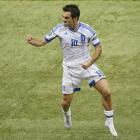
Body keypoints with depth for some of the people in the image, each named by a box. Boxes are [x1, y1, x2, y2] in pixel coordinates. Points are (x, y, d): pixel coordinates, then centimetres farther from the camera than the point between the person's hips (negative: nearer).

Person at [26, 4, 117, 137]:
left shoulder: (87, 30, -12)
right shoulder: (59, 29, -12)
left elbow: (98, 47, -2)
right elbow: (42, 42, -6)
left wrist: (89, 62, -16)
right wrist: (31, 40, -27)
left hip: (87, 65, 0)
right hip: (70, 69, 0)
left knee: (106, 92, -13)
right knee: (66, 102, 2)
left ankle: (109, 122, 9)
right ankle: (67, 115, 41)